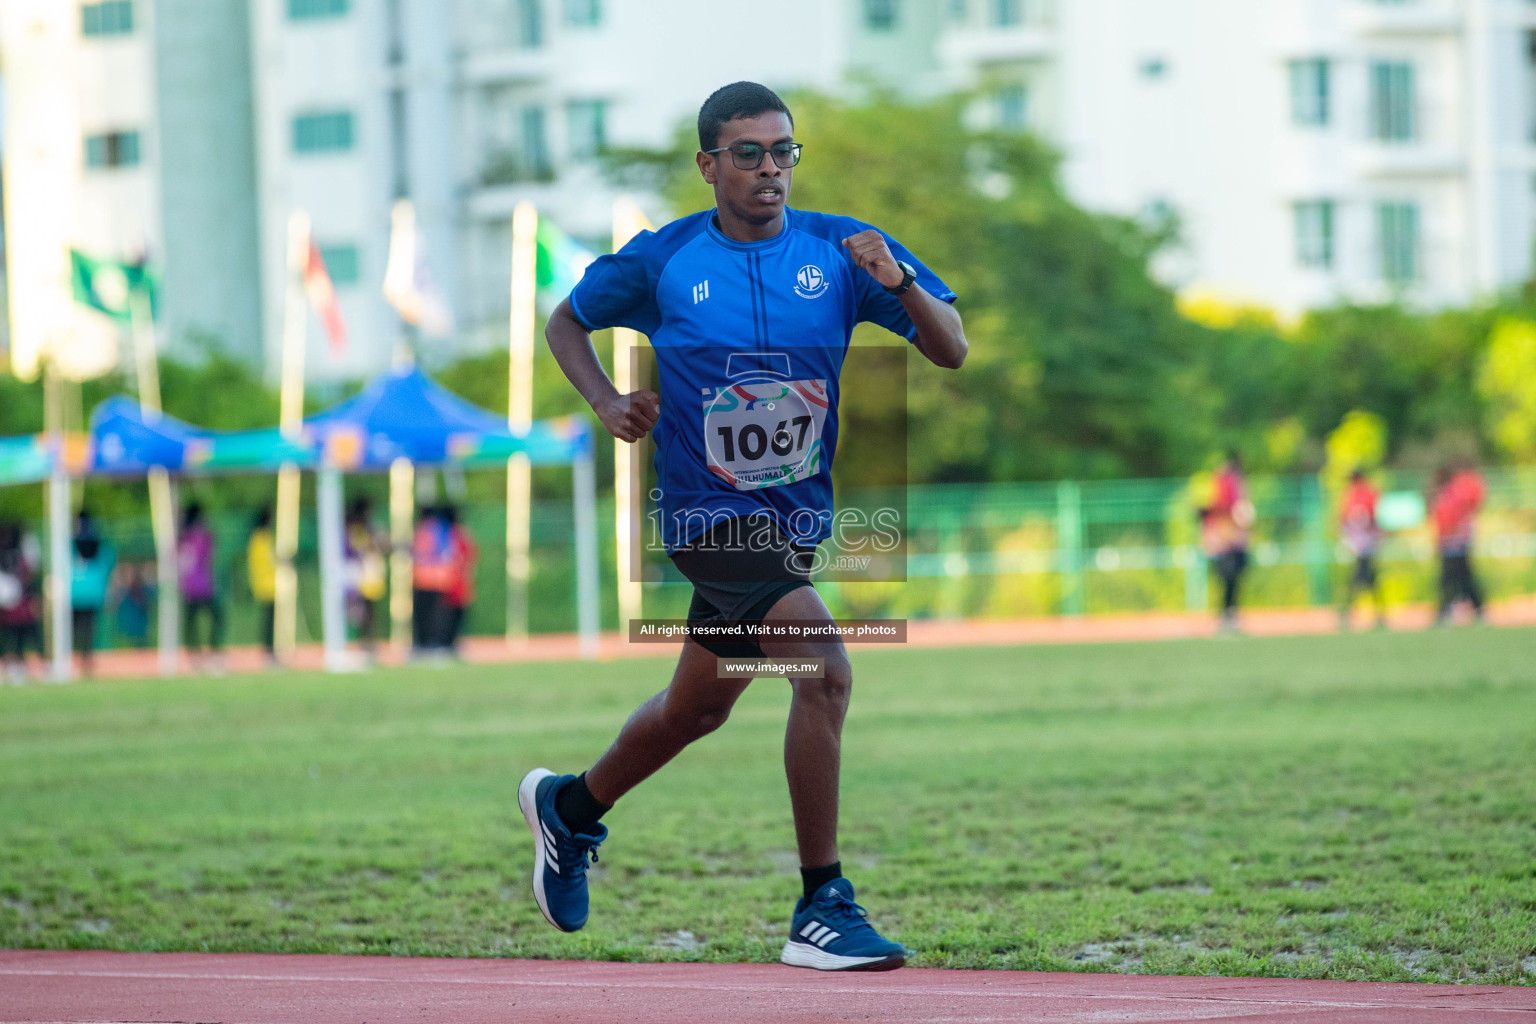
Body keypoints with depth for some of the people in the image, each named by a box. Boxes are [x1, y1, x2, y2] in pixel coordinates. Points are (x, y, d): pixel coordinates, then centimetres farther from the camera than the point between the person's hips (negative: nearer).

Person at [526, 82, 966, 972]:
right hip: (710, 513, -5)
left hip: (799, 516, 5)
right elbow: (568, 322, 12)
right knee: (825, 665, -25)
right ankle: (821, 912, -21)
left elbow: (951, 350, -7)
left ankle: (572, 807, 50)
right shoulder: (662, 261, -6)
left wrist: (900, 282, -26)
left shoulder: (839, 249, -3)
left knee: (699, 707, 21)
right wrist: (610, 405, -6)